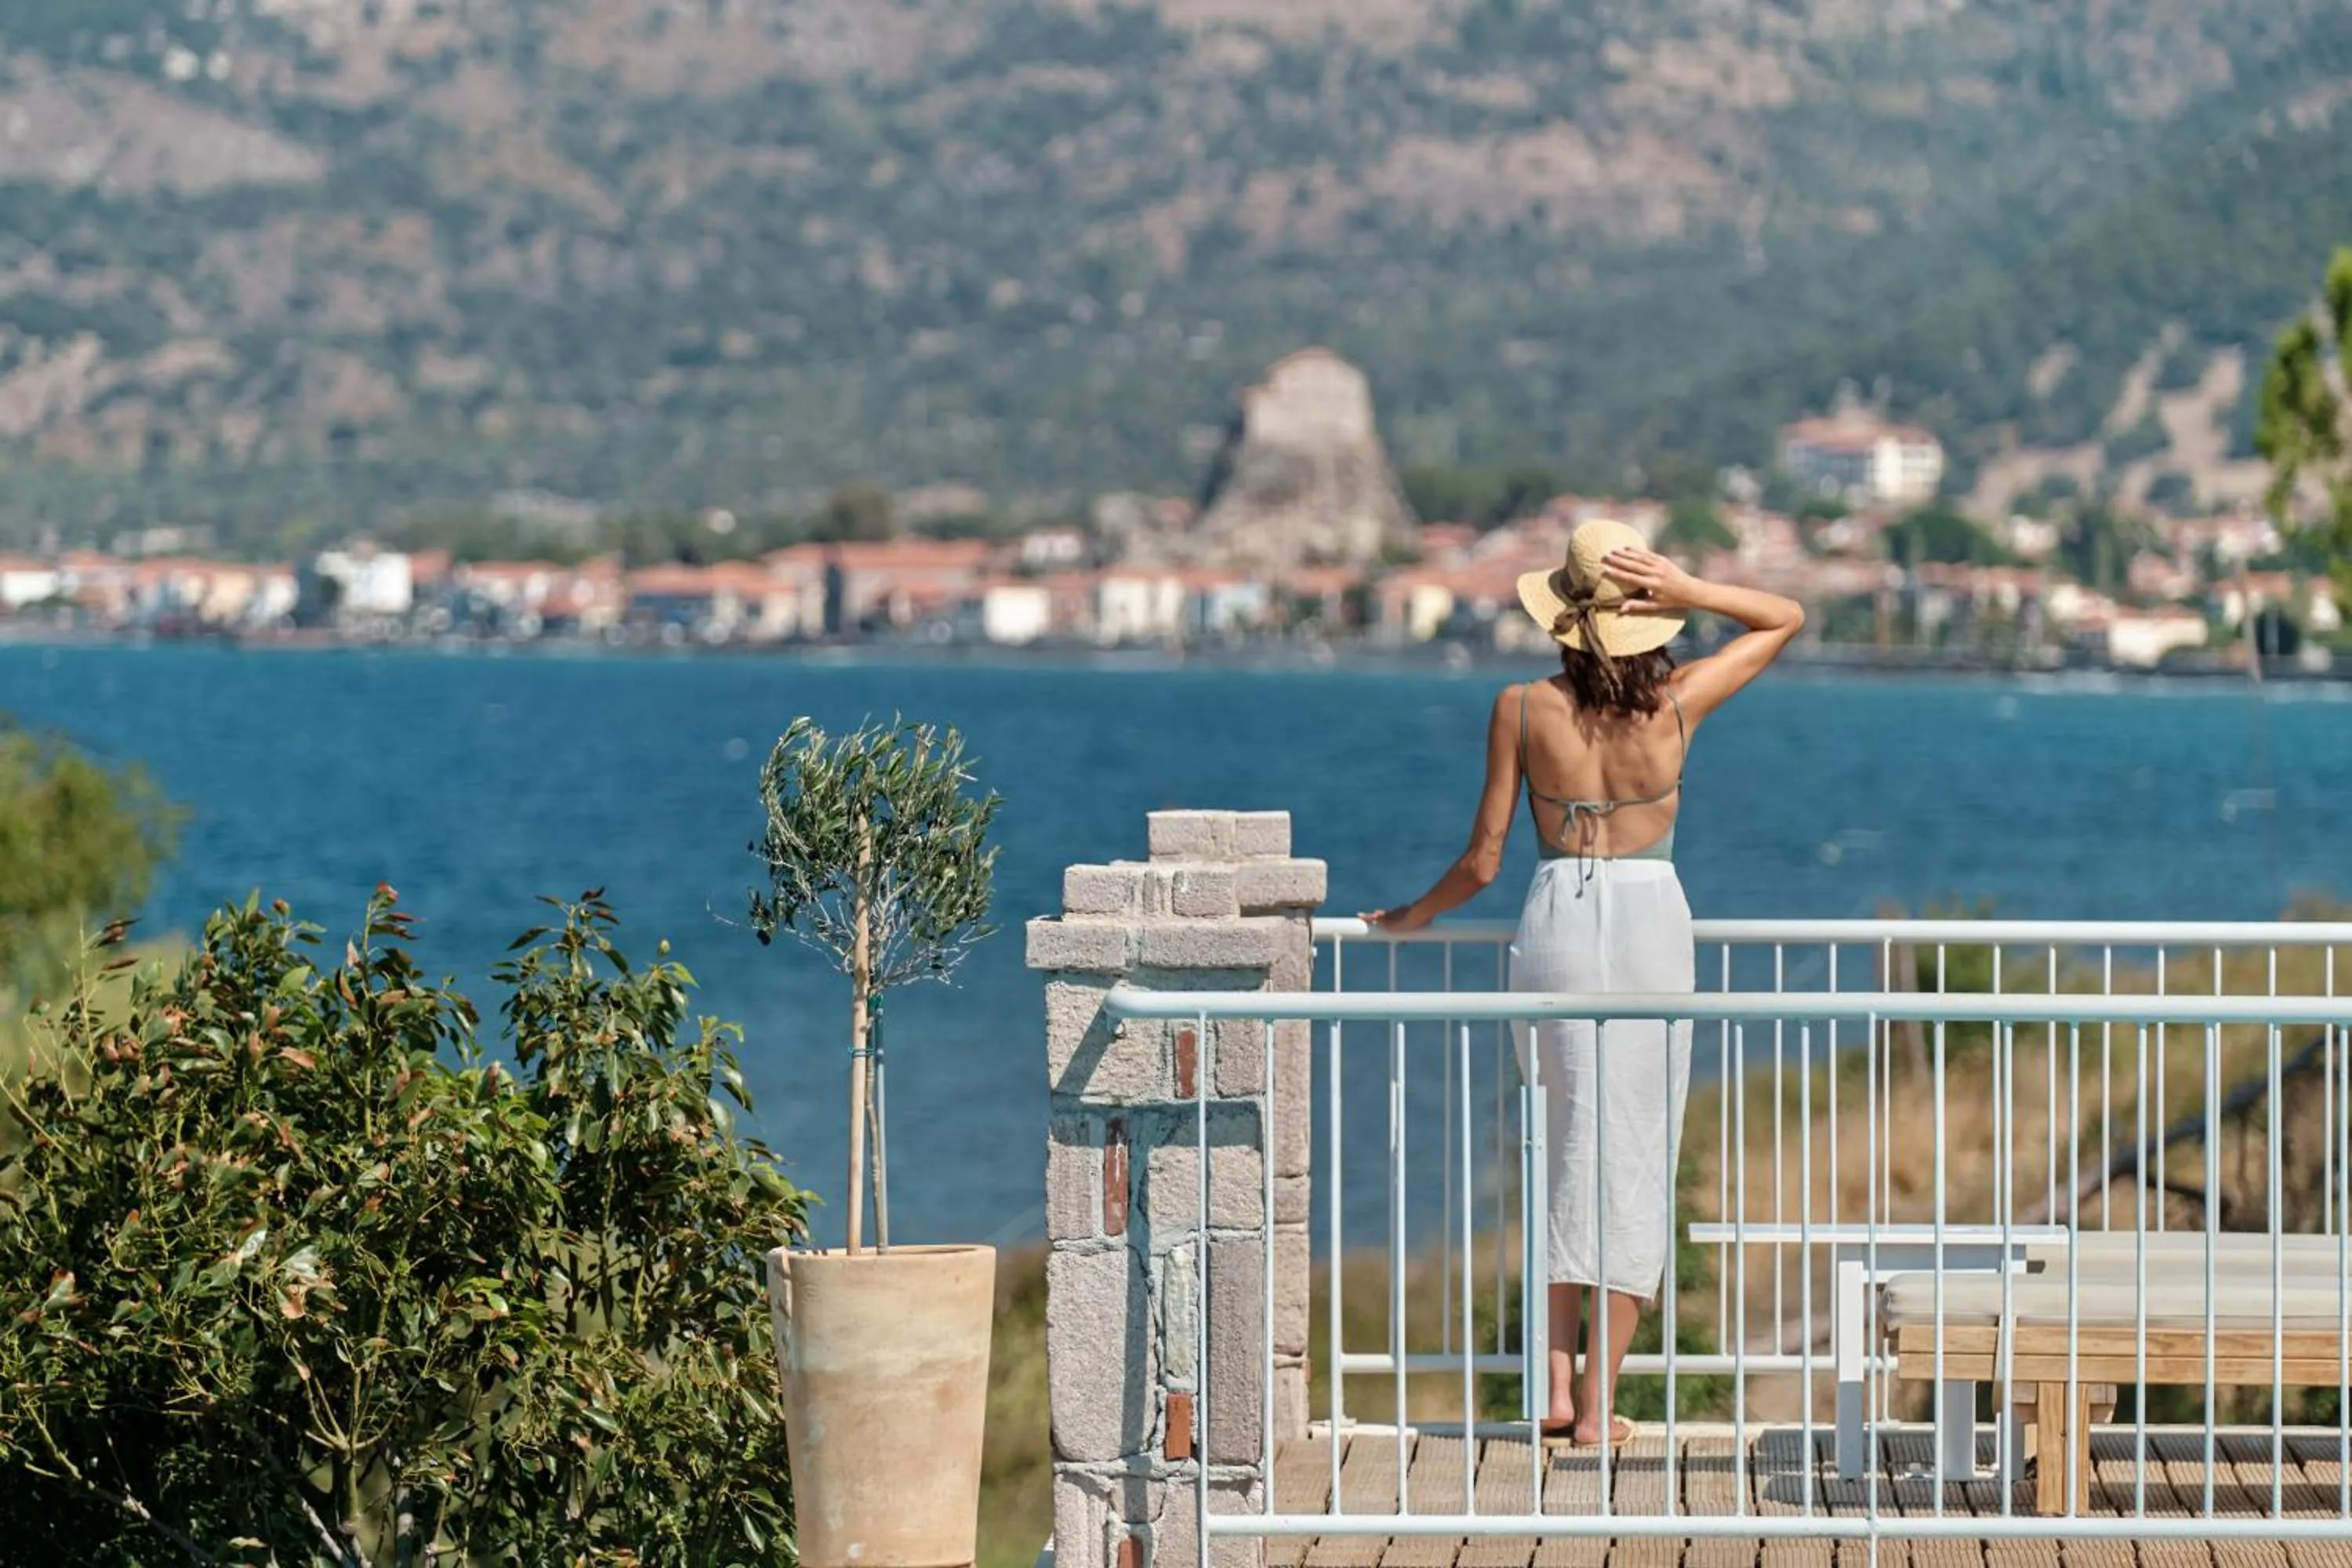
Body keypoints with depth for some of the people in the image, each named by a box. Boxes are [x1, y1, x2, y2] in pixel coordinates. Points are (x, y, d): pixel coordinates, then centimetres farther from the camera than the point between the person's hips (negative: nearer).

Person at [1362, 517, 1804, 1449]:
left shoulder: (1522, 710, -5)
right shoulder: (1677, 704, -4)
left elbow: (1483, 861, -1)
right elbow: (1785, 618, 11)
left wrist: (1413, 916, 17)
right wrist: (1686, 589, -5)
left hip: (1555, 924, 1)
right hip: (1652, 926, -1)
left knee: (1571, 1151, 16)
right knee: (1634, 1160, 5)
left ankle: (1559, 1384, 9)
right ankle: (1599, 1405, 3)